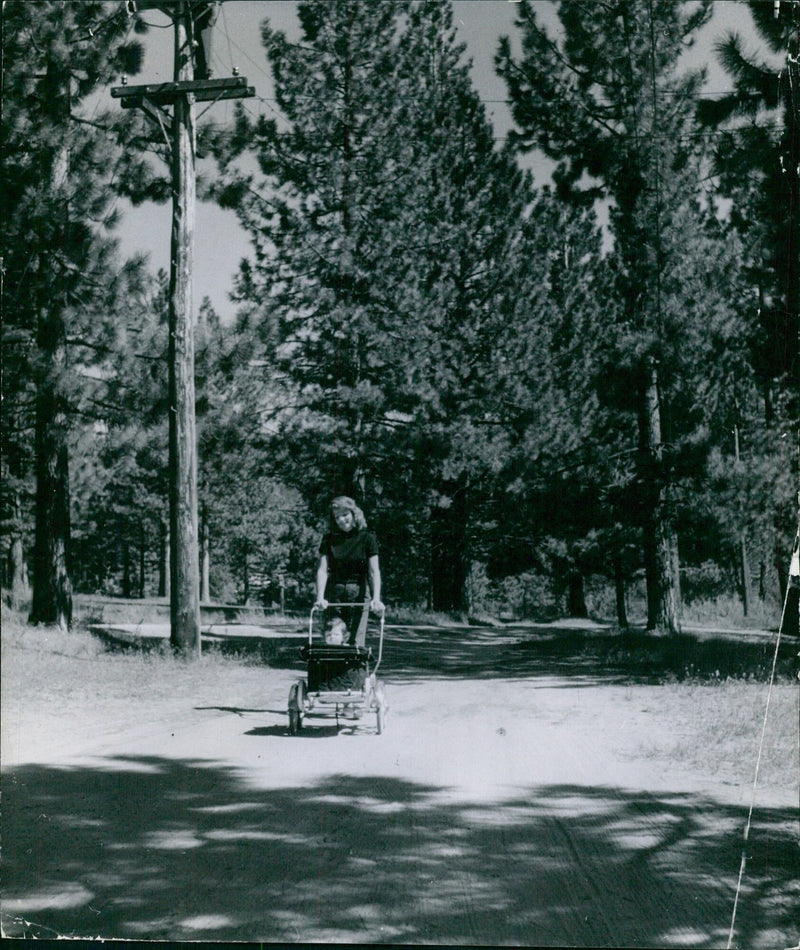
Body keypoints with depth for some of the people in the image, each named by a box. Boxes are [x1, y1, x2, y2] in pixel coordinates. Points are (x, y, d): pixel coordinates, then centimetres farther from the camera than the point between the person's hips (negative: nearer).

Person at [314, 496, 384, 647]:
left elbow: (374, 571, -7)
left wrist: (376, 598, -21)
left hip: (359, 595, -2)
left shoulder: (367, 538, 0)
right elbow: (322, 570, -3)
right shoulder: (329, 539, 5)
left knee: (356, 642, -8)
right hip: (334, 594, 2)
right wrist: (320, 597, -18)